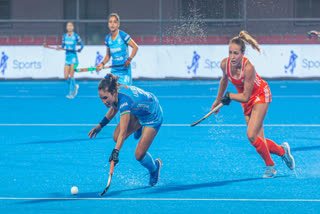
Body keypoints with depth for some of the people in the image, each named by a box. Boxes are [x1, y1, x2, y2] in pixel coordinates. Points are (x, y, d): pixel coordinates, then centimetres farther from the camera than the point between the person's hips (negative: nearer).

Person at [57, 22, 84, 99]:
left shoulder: (76, 36, -5)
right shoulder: (64, 36, 8)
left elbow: (82, 44, 4)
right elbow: (63, 46, 15)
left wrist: (80, 49, -12)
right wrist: (60, 48, -5)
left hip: (73, 57, -5)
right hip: (67, 58, 5)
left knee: (71, 75, -10)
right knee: (66, 77, 0)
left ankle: (71, 93, -2)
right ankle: (75, 86, 27)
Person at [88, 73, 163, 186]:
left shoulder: (124, 100, -41)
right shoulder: (116, 92, -19)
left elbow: (123, 132, -45)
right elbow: (115, 108, 7)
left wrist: (116, 152, -52)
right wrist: (101, 125, 5)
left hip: (153, 116, -8)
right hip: (137, 112, 8)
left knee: (139, 155, -10)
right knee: (116, 137, -8)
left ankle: (155, 168, 23)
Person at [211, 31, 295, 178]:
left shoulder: (248, 68, -36)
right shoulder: (225, 64, -19)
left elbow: (245, 97, -31)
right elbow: (224, 79, 7)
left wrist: (229, 96, -18)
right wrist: (218, 100, 15)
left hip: (260, 95, -6)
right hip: (246, 100, 6)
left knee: (251, 135, -18)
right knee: (259, 141, 1)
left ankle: (270, 166, 3)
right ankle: (282, 151, 29)